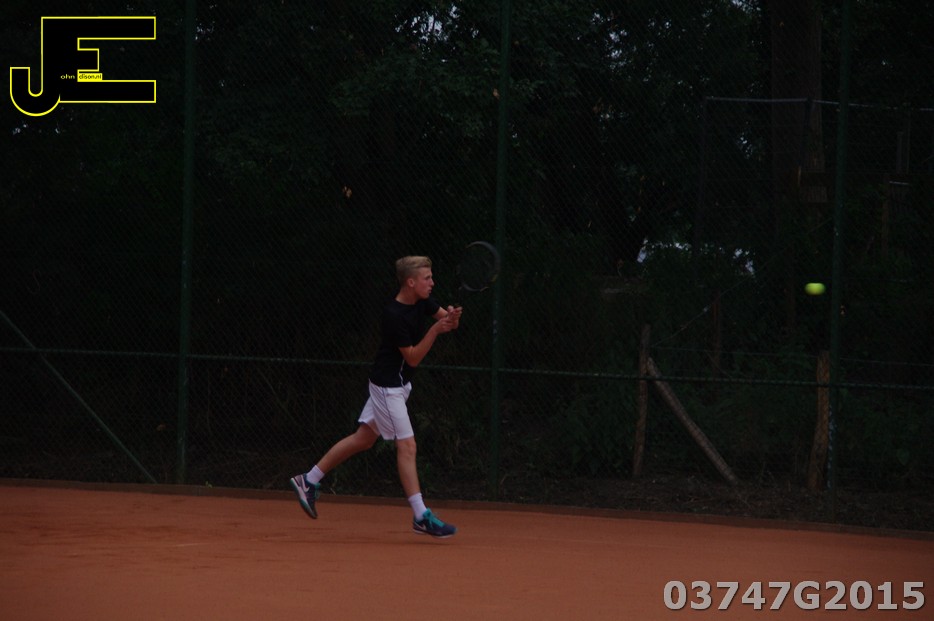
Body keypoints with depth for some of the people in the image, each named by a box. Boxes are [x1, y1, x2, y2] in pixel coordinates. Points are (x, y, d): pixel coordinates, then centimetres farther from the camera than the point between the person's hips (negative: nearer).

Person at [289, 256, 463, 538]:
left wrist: (452, 318, -16)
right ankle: (421, 517, -8)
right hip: (388, 385, -9)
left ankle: (308, 481, 24)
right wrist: (435, 330, -30)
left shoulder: (422, 301, 0)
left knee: (363, 438, 15)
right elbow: (413, 357, -22)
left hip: (399, 383, 9)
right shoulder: (395, 315, -25)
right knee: (407, 445, -9)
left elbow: (447, 320, 7)